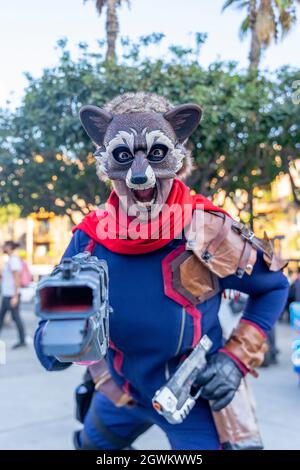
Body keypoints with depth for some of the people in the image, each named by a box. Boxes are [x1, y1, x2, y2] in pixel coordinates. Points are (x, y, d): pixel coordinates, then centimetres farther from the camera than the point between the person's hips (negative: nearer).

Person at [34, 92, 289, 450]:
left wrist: (237, 357, -15)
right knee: (89, 443, 27)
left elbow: (274, 287, -6)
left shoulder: (207, 231, -25)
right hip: (121, 393, 4)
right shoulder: (89, 239, -18)